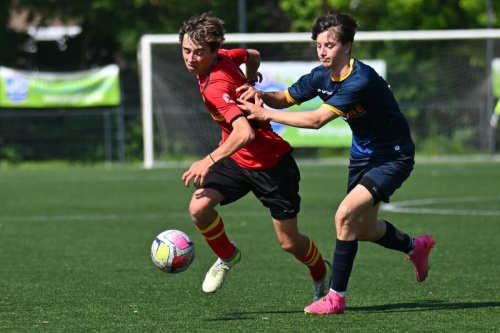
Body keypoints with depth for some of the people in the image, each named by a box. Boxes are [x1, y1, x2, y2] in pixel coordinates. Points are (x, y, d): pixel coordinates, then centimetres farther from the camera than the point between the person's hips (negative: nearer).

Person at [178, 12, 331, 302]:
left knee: (289, 242, 3)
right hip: (236, 158, 8)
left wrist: (209, 162, -46)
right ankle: (227, 256, 11)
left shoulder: (216, 86, -29)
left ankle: (321, 273, 34)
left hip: (272, 164, -8)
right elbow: (253, 55, 16)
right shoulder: (223, 57, -5)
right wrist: (249, 80, 34)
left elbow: (245, 133, -42)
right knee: (199, 207, -16)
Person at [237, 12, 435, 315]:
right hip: (363, 153, 9)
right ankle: (416, 247, 50)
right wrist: (262, 95, -19)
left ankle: (337, 297, -14)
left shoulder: (361, 81, -32)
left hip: (394, 156, -9)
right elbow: (286, 98, 4)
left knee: (346, 214, -24)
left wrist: (265, 113, -34)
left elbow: (317, 120, -36)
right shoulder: (321, 77, -8)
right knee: (363, 229, 19)